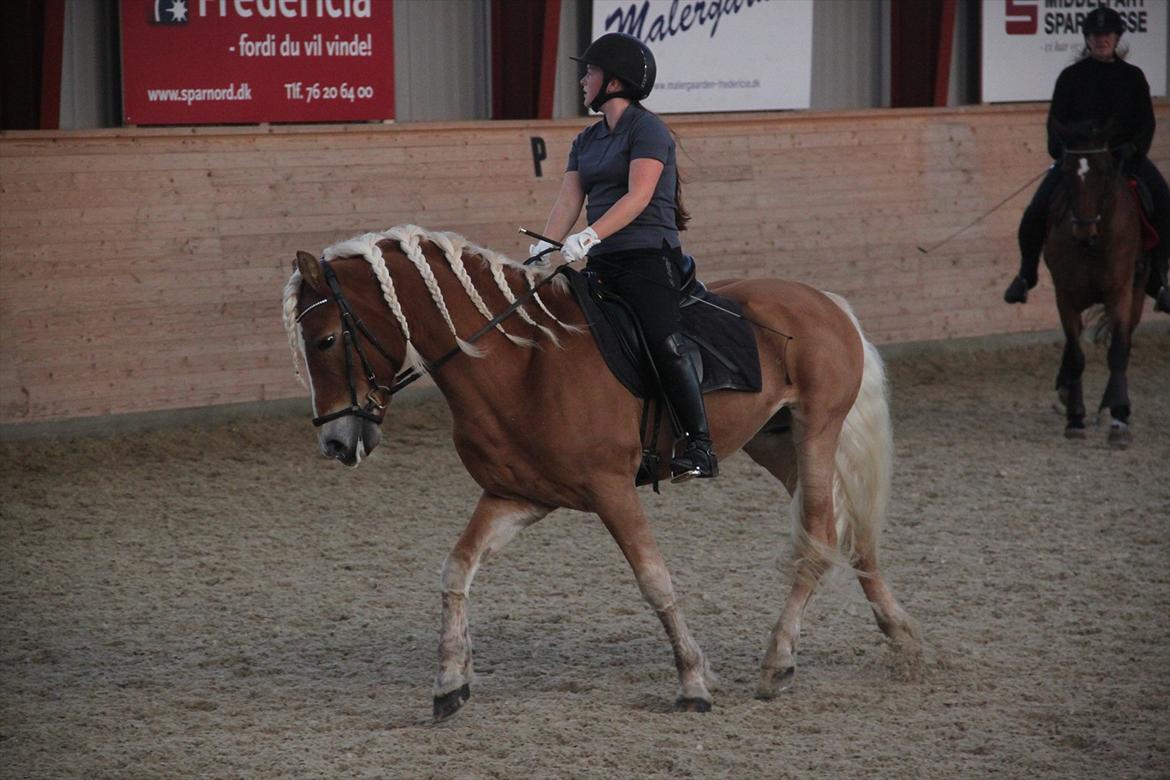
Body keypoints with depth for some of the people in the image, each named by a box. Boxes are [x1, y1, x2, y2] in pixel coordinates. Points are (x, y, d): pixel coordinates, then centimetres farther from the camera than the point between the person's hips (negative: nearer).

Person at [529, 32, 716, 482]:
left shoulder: (647, 129, -6)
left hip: (649, 256, -8)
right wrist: (546, 245, -9)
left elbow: (639, 196, -17)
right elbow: (569, 200, 9)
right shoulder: (587, 141, 18)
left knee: (664, 344, -20)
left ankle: (700, 447, -20)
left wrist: (590, 236, -27)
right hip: (602, 263, 9)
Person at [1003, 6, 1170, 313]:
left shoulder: (1132, 77, 7)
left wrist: (1133, 147, -17)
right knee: (1036, 213, -18)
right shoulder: (1071, 77, 3)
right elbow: (1056, 121, 1)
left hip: (1125, 156, 1)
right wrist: (1062, 151, -18)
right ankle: (1025, 274, 8)